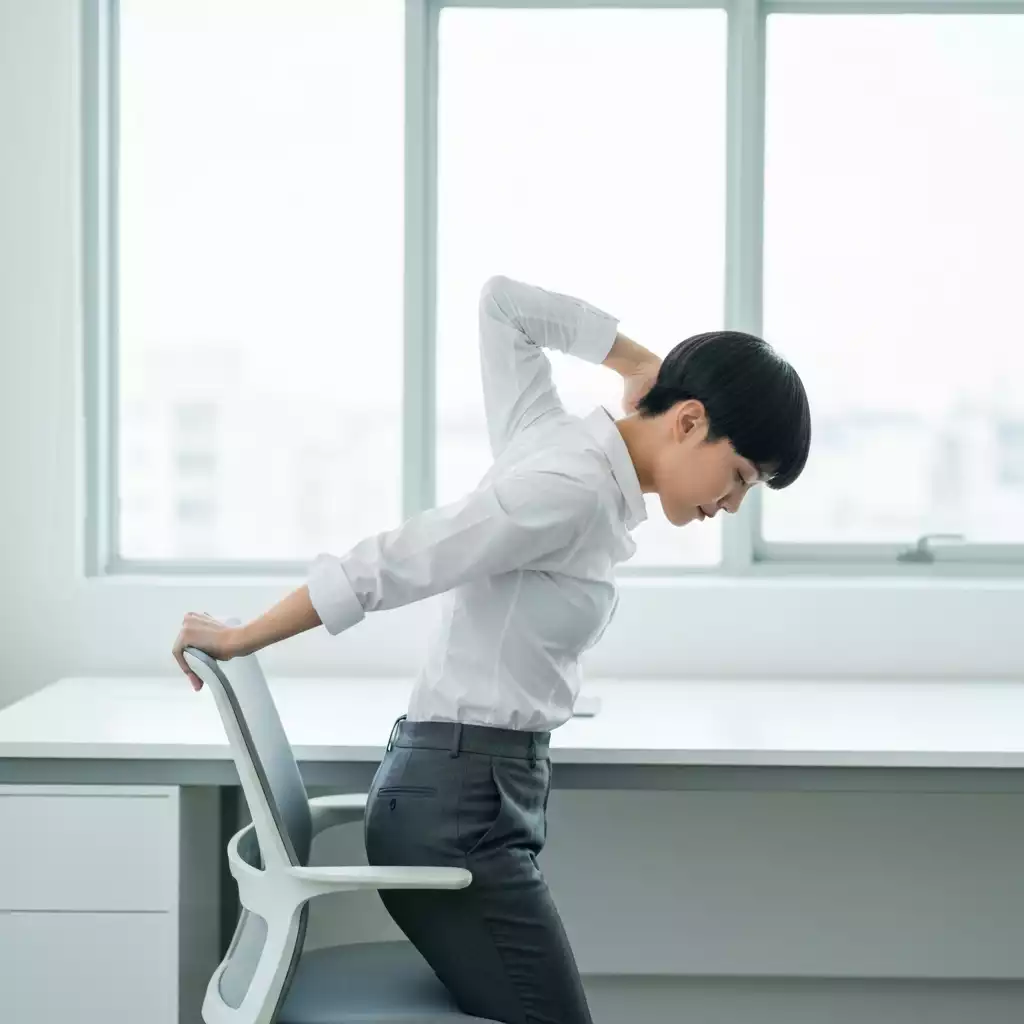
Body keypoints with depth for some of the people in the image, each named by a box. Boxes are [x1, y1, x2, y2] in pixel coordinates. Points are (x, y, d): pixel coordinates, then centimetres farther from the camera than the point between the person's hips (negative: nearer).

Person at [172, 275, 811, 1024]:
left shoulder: (555, 439, 8)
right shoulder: (574, 489, -19)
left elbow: (502, 301, 20)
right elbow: (382, 568, -18)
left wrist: (640, 360, 13)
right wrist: (238, 641, -9)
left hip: (468, 792, 10)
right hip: (461, 807, -10)